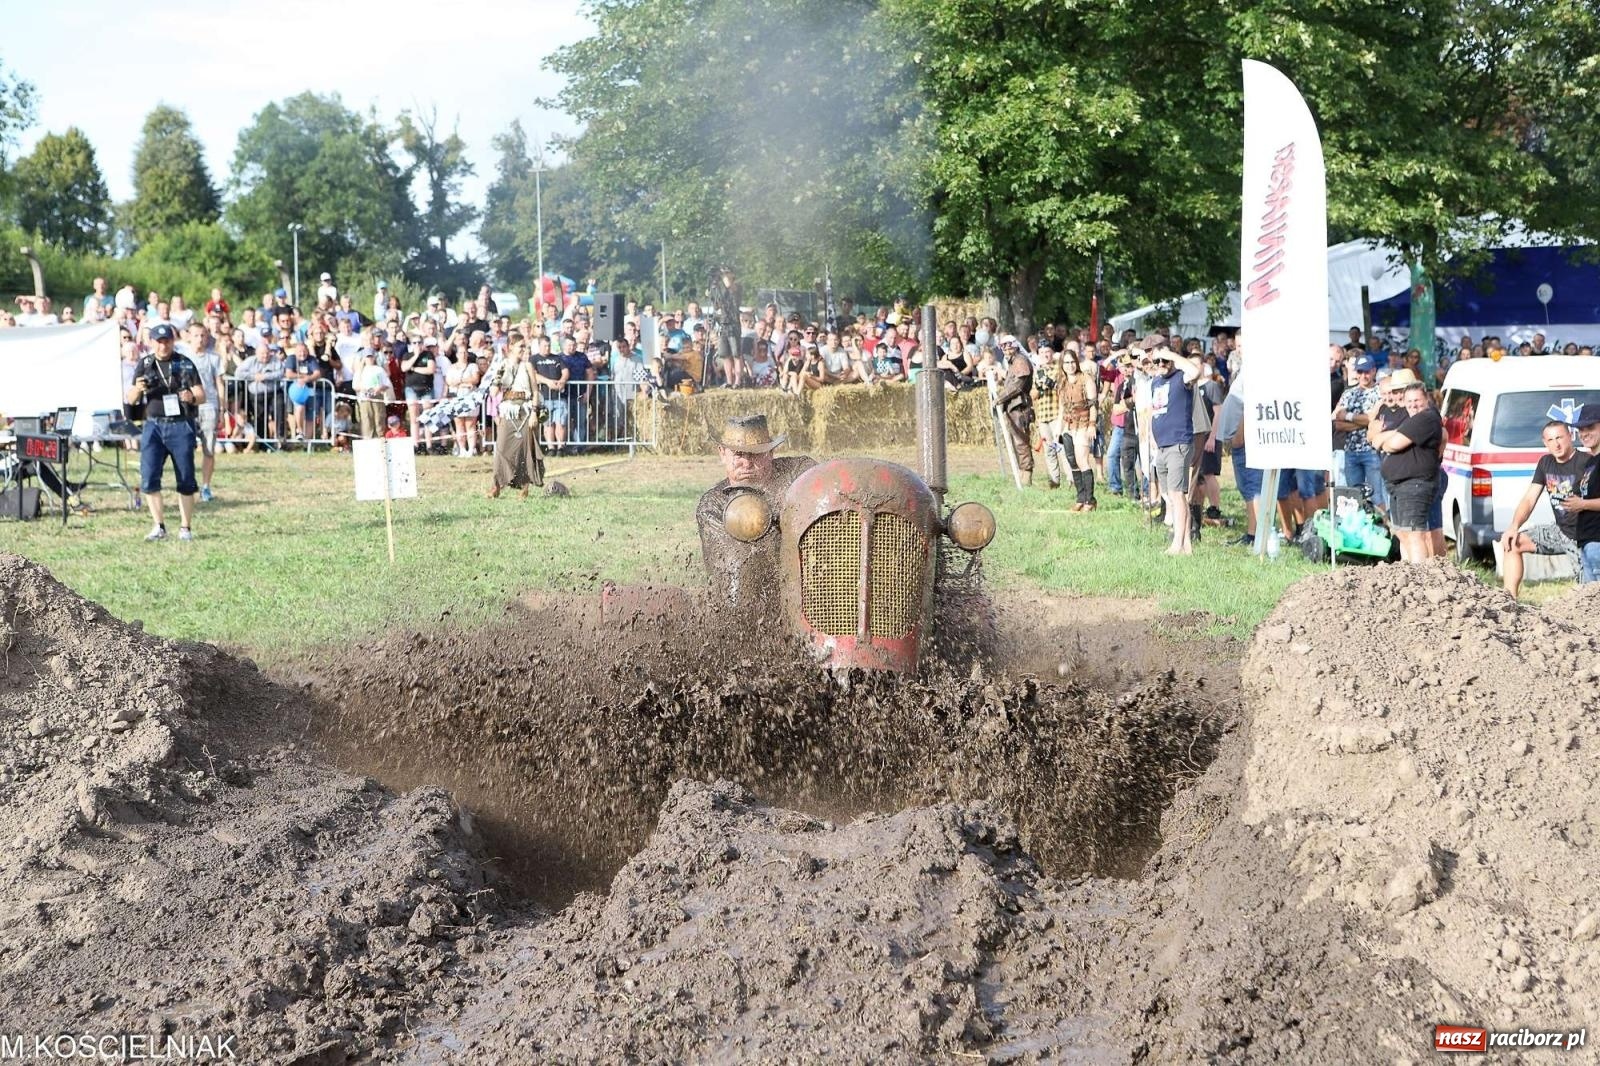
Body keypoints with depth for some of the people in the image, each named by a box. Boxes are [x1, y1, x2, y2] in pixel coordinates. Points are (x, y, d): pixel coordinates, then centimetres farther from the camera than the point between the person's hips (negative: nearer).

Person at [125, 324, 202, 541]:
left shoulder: (185, 364, 4)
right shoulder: (145, 364, 9)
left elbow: (201, 395, 1)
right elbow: (131, 400, 9)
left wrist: (191, 397, -22)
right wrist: (138, 389, -13)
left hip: (181, 426, -1)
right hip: (154, 425, 1)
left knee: (186, 480, 2)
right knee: (148, 477, -9)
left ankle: (186, 528, 12)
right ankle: (159, 526, 0)